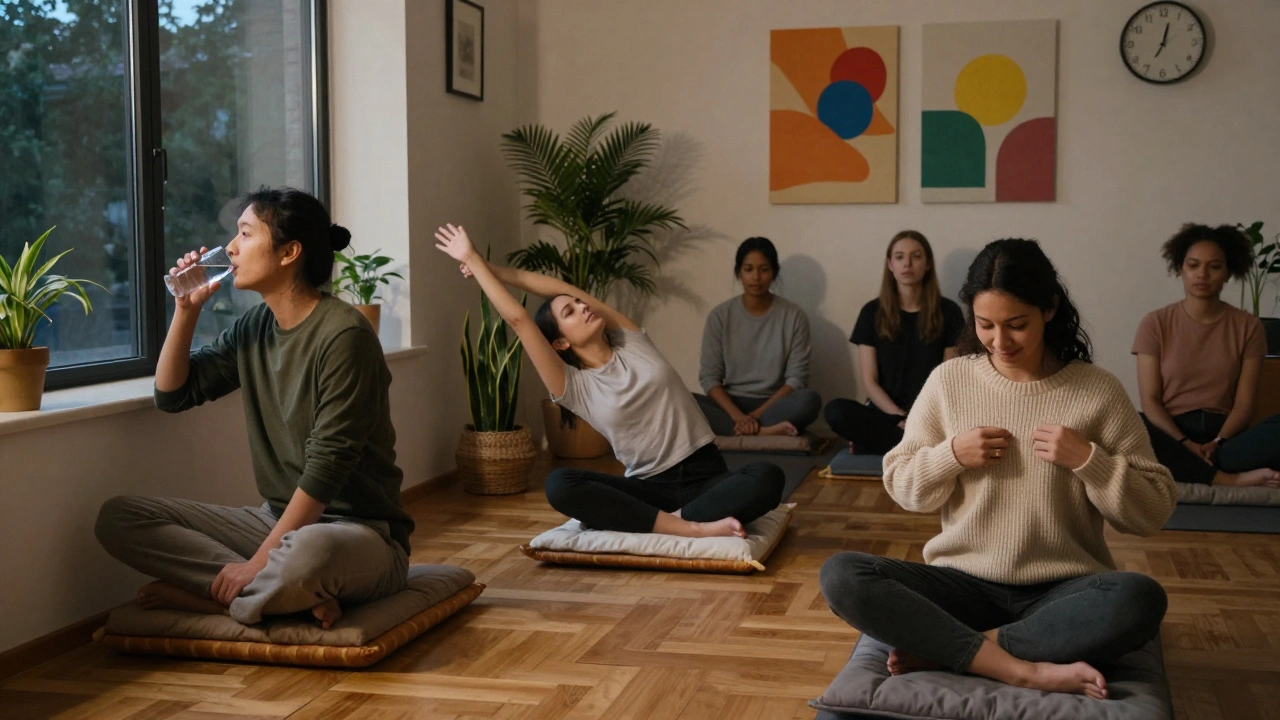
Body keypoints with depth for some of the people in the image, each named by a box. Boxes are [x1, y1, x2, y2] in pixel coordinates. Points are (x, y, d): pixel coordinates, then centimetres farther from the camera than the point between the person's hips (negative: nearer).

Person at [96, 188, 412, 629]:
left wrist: (258, 561, -21)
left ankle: (201, 594, -14)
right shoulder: (254, 328, 7)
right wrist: (187, 308, 2)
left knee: (310, 550, -44)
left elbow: (327, 466, -20)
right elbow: (172, 394, 14)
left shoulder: (343, 333, -16)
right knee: (116, 518, -7)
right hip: (280, 520, 8)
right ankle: (294, 593, -16)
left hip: (363, 531, -8)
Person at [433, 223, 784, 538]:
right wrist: (475, 260, -7)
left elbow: (558, 288, 4)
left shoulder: (633, 342, 7)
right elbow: (518, 318, -8)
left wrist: (490, 267, 7)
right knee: (559, 485, -30)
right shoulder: (574, 388, -1)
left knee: (767, 478, -30)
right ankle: (692, 528, -36)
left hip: (705, 477, 1)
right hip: (650, 488, -1)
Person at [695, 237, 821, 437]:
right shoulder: (720, 315, 0)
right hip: (731, 405, 1)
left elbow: (797, 379, -5)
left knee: (810, 400, -33)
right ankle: (763, 431, -33)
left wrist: (756, 414, -19)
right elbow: (709, 377, -3)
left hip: (773, 406, -1)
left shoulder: (794, 316, -2)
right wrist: (738, 415, -21)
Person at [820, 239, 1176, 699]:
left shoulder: (1097, 390, -2)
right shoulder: (948, 380, 3)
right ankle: (1026, 670, -28)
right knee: (841, 576, -24)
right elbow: (901, 487, 9)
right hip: (964, 583, 1)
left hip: (1062, 591, -1)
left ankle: (941, 649, -23)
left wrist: (1087, 460, -16)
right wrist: (951, 455, -10)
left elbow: (1154, 511, 0)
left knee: (1140, 600, -35)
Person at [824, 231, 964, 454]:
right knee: (836, 411, -32)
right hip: (885, 412, 2)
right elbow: (869, 381, 2)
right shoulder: (872, 312, 6)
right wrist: (900, 419, -14)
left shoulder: (948, 312, 4)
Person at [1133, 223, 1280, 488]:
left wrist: (1217, 443, -18)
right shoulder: (1155, 324, 5)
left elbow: (1244, 403, 1)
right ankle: (1229, 480, -34)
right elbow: (1150, 401, -2)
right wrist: (1185, 443, -19)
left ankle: (1184, 467, -35)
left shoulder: (1248, 327, 8)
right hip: (1171, 433, -1)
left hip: (1223, 431, 1)